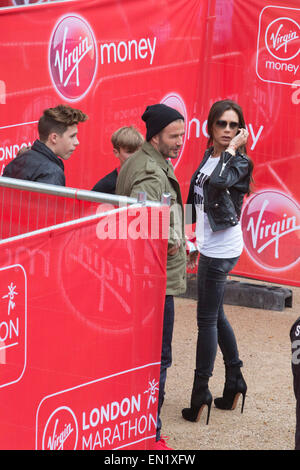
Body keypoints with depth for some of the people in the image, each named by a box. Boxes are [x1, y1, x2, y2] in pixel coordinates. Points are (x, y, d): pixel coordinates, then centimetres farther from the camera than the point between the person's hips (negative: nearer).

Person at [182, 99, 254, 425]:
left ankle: (200, 394, 1)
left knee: (208, 319, -5)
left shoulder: (240, 162, -11)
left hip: (221, 249, -9)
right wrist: (197, 243, 23)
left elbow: (218, 182, -34)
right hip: (209, 245, 9)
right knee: (215, 317, 16)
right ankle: (234, 381, 27)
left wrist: (231, 149, -22)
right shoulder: (209, 156, 12)